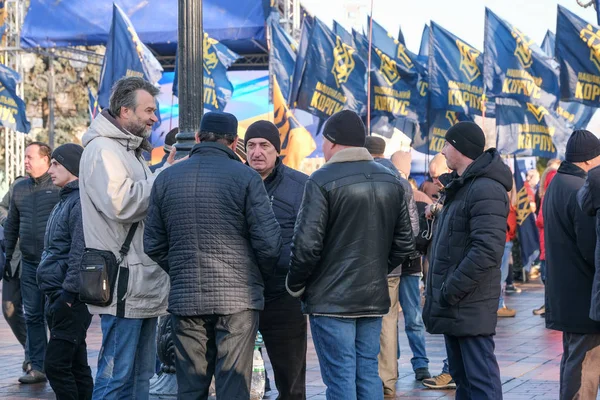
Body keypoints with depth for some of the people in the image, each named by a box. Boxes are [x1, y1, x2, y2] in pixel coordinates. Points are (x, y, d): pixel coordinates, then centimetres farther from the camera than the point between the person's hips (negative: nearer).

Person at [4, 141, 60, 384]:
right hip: (29, 262, 5)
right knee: (33, 316, 6)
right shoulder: (19, 188, 12)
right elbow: (11, 225, 19)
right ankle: (38, 367, 12)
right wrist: (8, 257, 16)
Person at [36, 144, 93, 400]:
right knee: (76, 365, 12)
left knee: (56, 364, -12)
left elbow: (80, 253, -20)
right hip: (59, 296, 10)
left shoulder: (81, 202, -14)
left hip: (71, 299, -10)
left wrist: (68, 294, -21)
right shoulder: (66, 201, 18)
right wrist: (55, 297, 18)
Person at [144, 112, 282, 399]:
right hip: (238, 298, -3)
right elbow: (269, 241, -8)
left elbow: (153, 245, 9)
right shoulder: (245, 177, -5)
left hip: (185, 299, 3)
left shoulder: (166, 179, 7)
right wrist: (261, 278, 10)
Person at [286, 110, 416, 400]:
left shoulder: (323, 180, -12)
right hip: (374, 297, 6)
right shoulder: (391, 181, 10)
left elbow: (307, 244, -16)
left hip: (331, 299, -6)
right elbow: (404, 244, 12)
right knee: (368, 375, 12)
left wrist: (295, 285, -1)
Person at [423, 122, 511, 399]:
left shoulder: (485, 190, -15)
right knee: (461, 377, 16)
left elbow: (487, 251, -25)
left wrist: (449, 292, -21)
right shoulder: (460, 186, 17)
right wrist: (438, 291, 14)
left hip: (469, 308, -10)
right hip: (453, 307, 10)